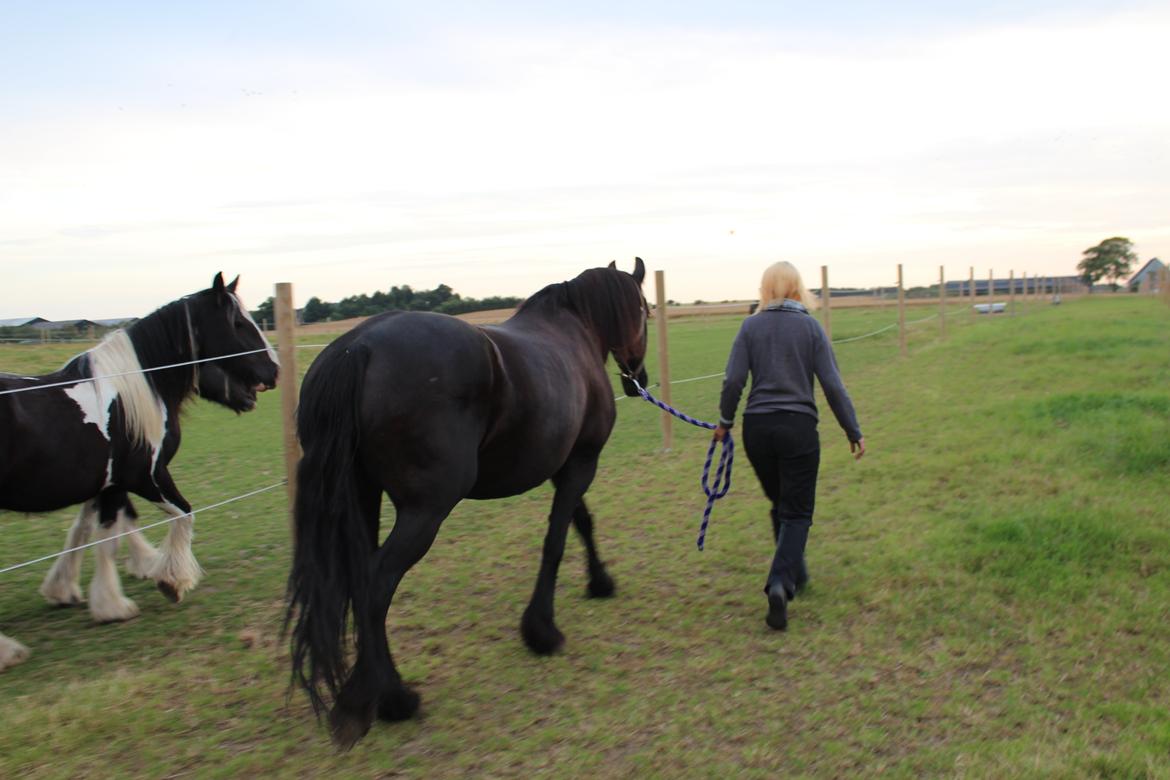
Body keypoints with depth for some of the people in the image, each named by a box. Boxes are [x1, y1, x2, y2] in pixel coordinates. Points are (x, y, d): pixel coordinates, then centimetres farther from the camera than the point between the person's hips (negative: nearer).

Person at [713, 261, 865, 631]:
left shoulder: (751, 326, 1)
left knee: (780, 505, 21)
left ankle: (796, 575, 33)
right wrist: (854, 432, 3)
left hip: (757, 427, 2)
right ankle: (780, 583, -17)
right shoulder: (811, 327, -1)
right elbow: (833, 385, -4)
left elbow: (733, 380, -5)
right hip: (798, 427, -2)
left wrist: (725, 421, 10)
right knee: (797, 512, 3)